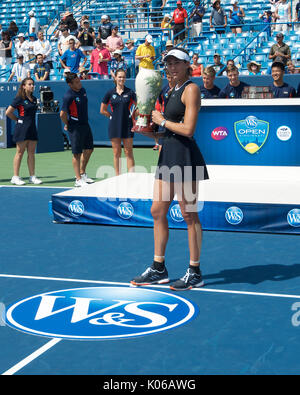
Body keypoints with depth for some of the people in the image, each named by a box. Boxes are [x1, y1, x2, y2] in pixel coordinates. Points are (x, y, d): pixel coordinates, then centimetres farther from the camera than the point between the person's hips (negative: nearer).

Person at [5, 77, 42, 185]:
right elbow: (8, 112, -7)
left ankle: (32, 176, 11)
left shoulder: (34, 99, 12)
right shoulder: (19, 99, -8)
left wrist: (29, 120, 13)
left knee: (31, 153, 7)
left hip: (32, 128, 6)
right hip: (22, 128, -6)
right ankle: (15, 177, 4)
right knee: (20, 152, -2)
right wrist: (18, 120, 2)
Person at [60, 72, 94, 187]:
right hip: (75, 127, -8)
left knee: (89, 149, 14)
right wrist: (67, 125, -6)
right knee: (77, 153, -2)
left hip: (85, 124, 8)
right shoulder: (68, 96, -20)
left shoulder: (82, 90, 6)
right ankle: (78, 180, 6)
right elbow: (62, 114, -20)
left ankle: (82, 173, 31)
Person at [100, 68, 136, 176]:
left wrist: (132, 116, 2)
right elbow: (102, 110, 10)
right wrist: (113, 116, 6)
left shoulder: (130, 92, 1)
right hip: (114, 126, 1)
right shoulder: (110, 93, 3)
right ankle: (118, 177, 10)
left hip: (127, 126, -1)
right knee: (116, 153, 4)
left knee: (129, 152, 0)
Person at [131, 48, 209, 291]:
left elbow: (188, 129, -19)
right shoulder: (174, 91, 18)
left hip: (185, 156, -9)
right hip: (169, 155, 10)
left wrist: (162, 121, -8)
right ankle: (158, 269, 20)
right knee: (158, 211, 10)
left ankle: (195, 273, 7)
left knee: (189, 215, -3)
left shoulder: (191, 89, -9)